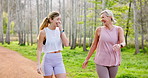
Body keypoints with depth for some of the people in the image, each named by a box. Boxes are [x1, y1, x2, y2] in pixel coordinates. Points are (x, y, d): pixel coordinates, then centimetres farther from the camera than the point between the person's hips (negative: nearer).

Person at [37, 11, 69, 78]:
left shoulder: (59, 30, 5)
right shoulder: (43, 32, -8)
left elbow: (66, 44, -6)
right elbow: (39, 49, -7)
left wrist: (61, 30, -9)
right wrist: (38, 64, -13)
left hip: (59, 60, 4)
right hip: (48, 60, -4)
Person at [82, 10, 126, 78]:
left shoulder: (118, 29, 1)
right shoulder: (99, 30, 1)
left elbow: (123, 43, -13)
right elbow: (94, 45, 8)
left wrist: (119, 45, -38)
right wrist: (87, 59, 12)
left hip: (113, 62, 2)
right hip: (101, 62, -1)